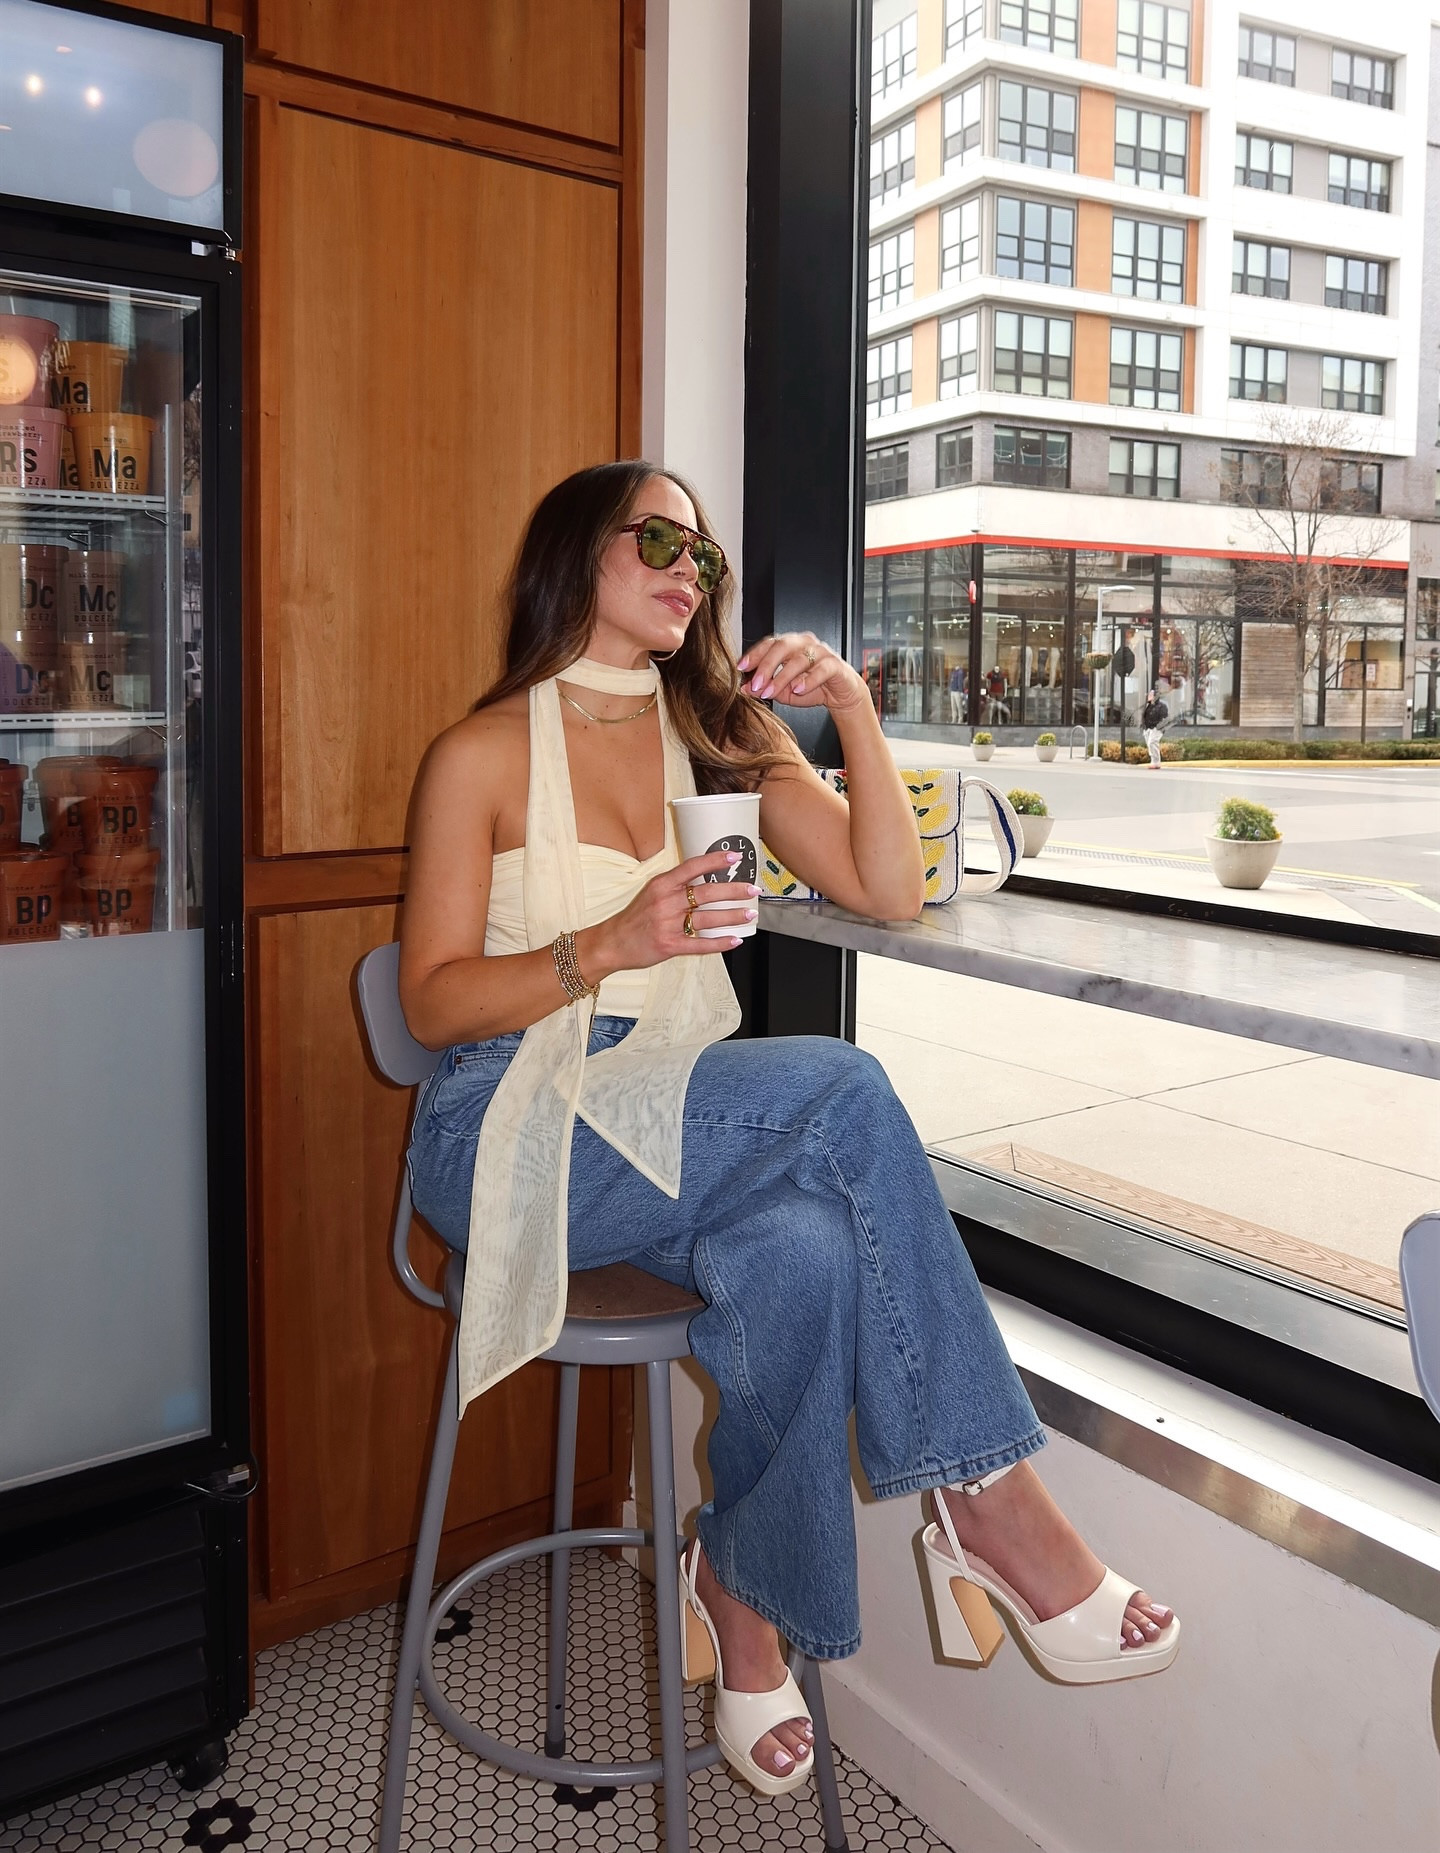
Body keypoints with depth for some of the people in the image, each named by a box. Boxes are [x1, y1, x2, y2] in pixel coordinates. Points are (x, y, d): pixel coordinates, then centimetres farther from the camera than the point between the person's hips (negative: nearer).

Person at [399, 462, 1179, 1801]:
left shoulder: (719, 729, 14)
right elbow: (432, 999, -4)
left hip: (683, 1125, 4)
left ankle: (746, 1584, -11)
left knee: (807, 1249, -33)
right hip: (520, 1133, -4)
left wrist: (857, 715, -5)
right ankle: (987, 1493, -18)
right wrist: (610, 947, -19)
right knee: (840, 1088, -30)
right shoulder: (483, 753, 1)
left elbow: (887, 894, 8)